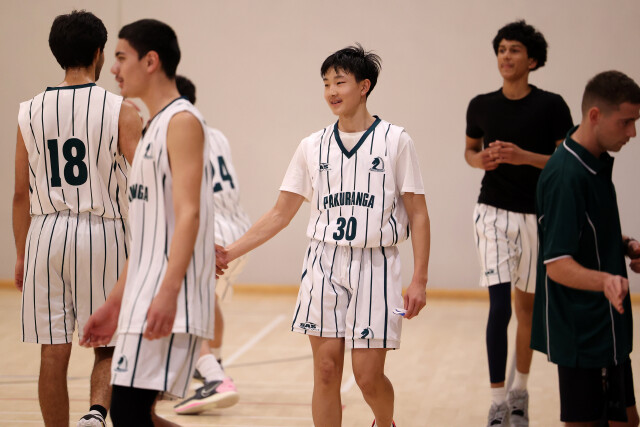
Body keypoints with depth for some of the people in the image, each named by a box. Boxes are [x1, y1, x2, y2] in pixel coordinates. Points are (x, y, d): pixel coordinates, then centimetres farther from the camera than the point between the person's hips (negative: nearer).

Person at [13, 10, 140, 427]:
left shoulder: (30, 112, 5)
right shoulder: (120, 111, -4)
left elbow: (21, 194, 8)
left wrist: (22, 255, 16)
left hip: (46, 234, 2)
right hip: (102, 234, -2)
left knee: (54, 353, 7)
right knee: (108, 346, 8)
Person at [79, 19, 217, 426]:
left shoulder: (182, 120, -8)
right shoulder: (155, 126, 21)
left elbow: (188, 214, -19)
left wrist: (167, 293, -28)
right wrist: (116, 303, 22)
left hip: (168, 303, -10)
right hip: (144, 296, 10)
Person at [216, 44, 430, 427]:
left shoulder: (395, 141, 0)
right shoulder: (313, 147, 8)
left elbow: (418, 214, 0)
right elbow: (281, 214, 12)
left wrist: (419, 280, -8)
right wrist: (230, 252, 2)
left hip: (375, 266, -3)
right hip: (324, 263, 3)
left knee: (368, 374, -4)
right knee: (326, 370, 0)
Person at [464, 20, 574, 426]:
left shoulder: (551, 105, -7)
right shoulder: (481, 106, 1)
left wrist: (524, 157, -21)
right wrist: (480, 160, -6)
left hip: (536, 215, 0)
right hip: (493, 211, 0)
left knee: (528, 303, 11)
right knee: (500, 304, -10)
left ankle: (520, 391, 28)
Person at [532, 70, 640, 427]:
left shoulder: (598, 162, 7)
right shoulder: (567, 176, -22)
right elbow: (557, 265, -27)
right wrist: (604, 280, -45)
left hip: (607, 327, 10)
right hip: (584, 332, -10)